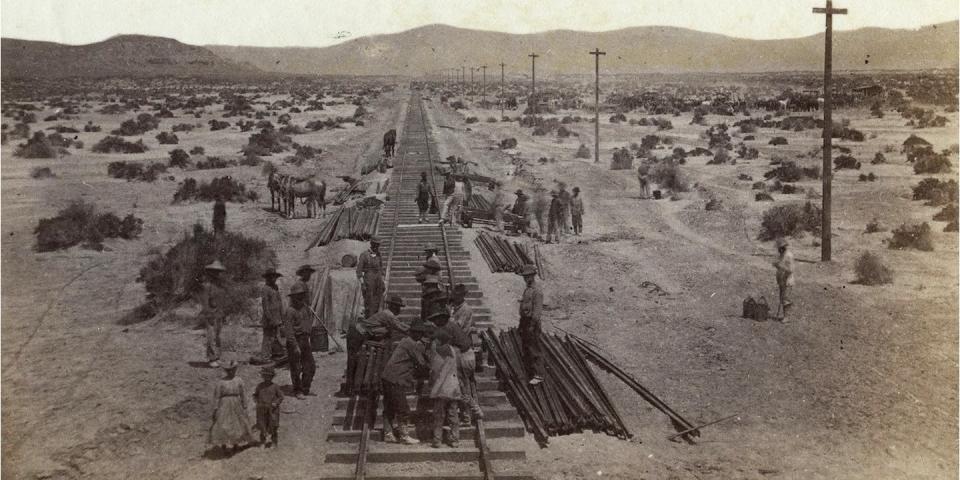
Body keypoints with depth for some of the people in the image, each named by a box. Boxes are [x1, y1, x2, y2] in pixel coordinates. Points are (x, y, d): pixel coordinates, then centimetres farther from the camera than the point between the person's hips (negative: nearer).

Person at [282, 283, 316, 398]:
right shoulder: (290, 311, -16)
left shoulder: (305, 308, 9)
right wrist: (295, 346, -22)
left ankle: (305, 389, 22)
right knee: (296, 368, 2)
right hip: (295, 341, -8)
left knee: (310, 367, 10)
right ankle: (297, 391, 14)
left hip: (305, 340, 8)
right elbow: (288, 330, -19)